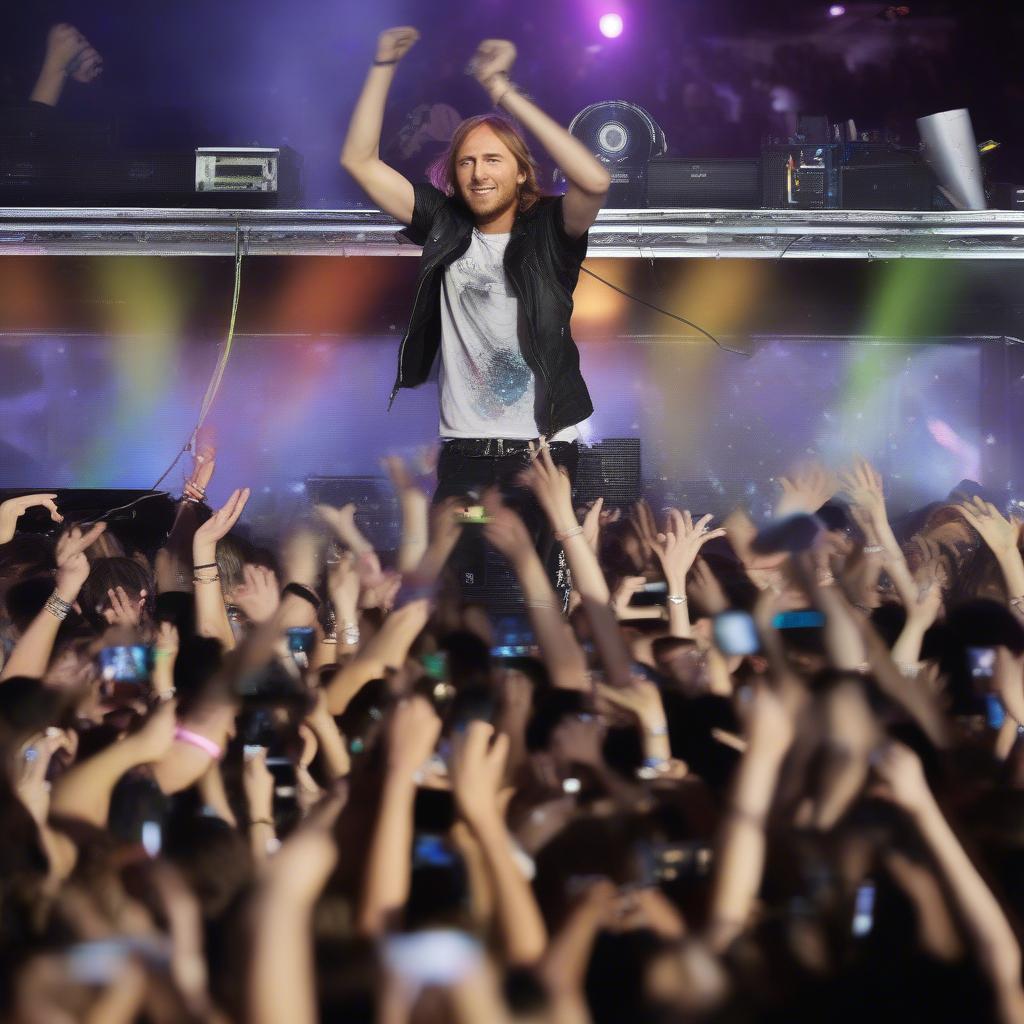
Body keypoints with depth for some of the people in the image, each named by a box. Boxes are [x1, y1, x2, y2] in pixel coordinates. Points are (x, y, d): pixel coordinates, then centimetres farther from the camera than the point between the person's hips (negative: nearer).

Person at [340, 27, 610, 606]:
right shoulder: (445, 229, 7)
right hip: (466, 450, 2)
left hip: (544, 448, -2)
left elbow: (594, 181, -23)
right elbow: (360, 161, 8)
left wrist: (504, 93, -22)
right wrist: (385, 68, 0)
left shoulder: (547, 232, -2)